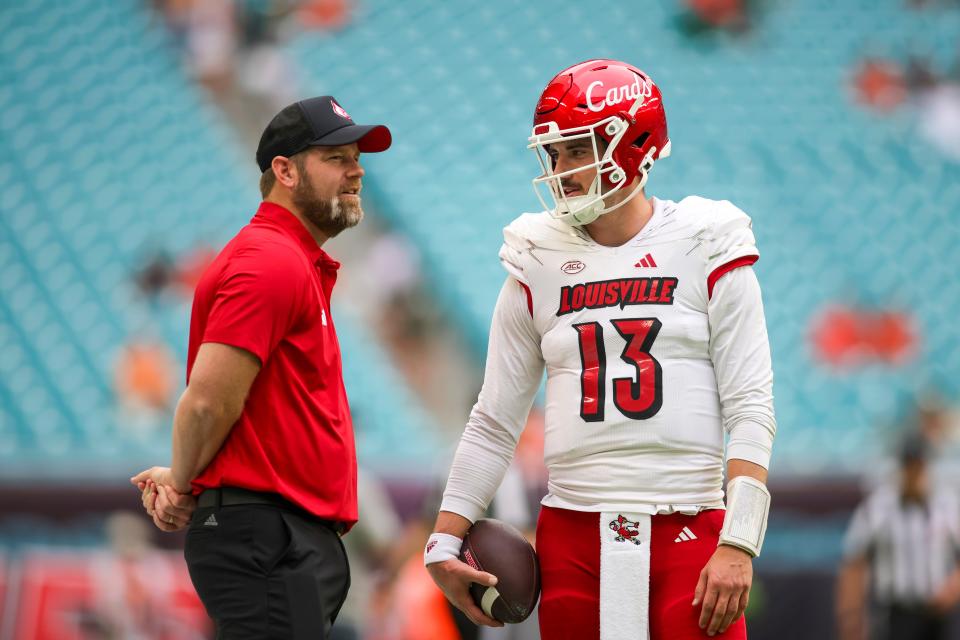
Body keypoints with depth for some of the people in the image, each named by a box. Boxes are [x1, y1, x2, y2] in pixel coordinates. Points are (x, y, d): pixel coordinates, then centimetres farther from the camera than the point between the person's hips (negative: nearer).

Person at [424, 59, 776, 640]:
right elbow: (495, 422, 13)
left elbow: (750, 411, -3)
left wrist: (737, 546, -12)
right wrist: (445, 543, 6)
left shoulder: (704, 249, 0)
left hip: (689, 532, -3)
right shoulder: (538, 264, 10)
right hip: (572, 538, 3)